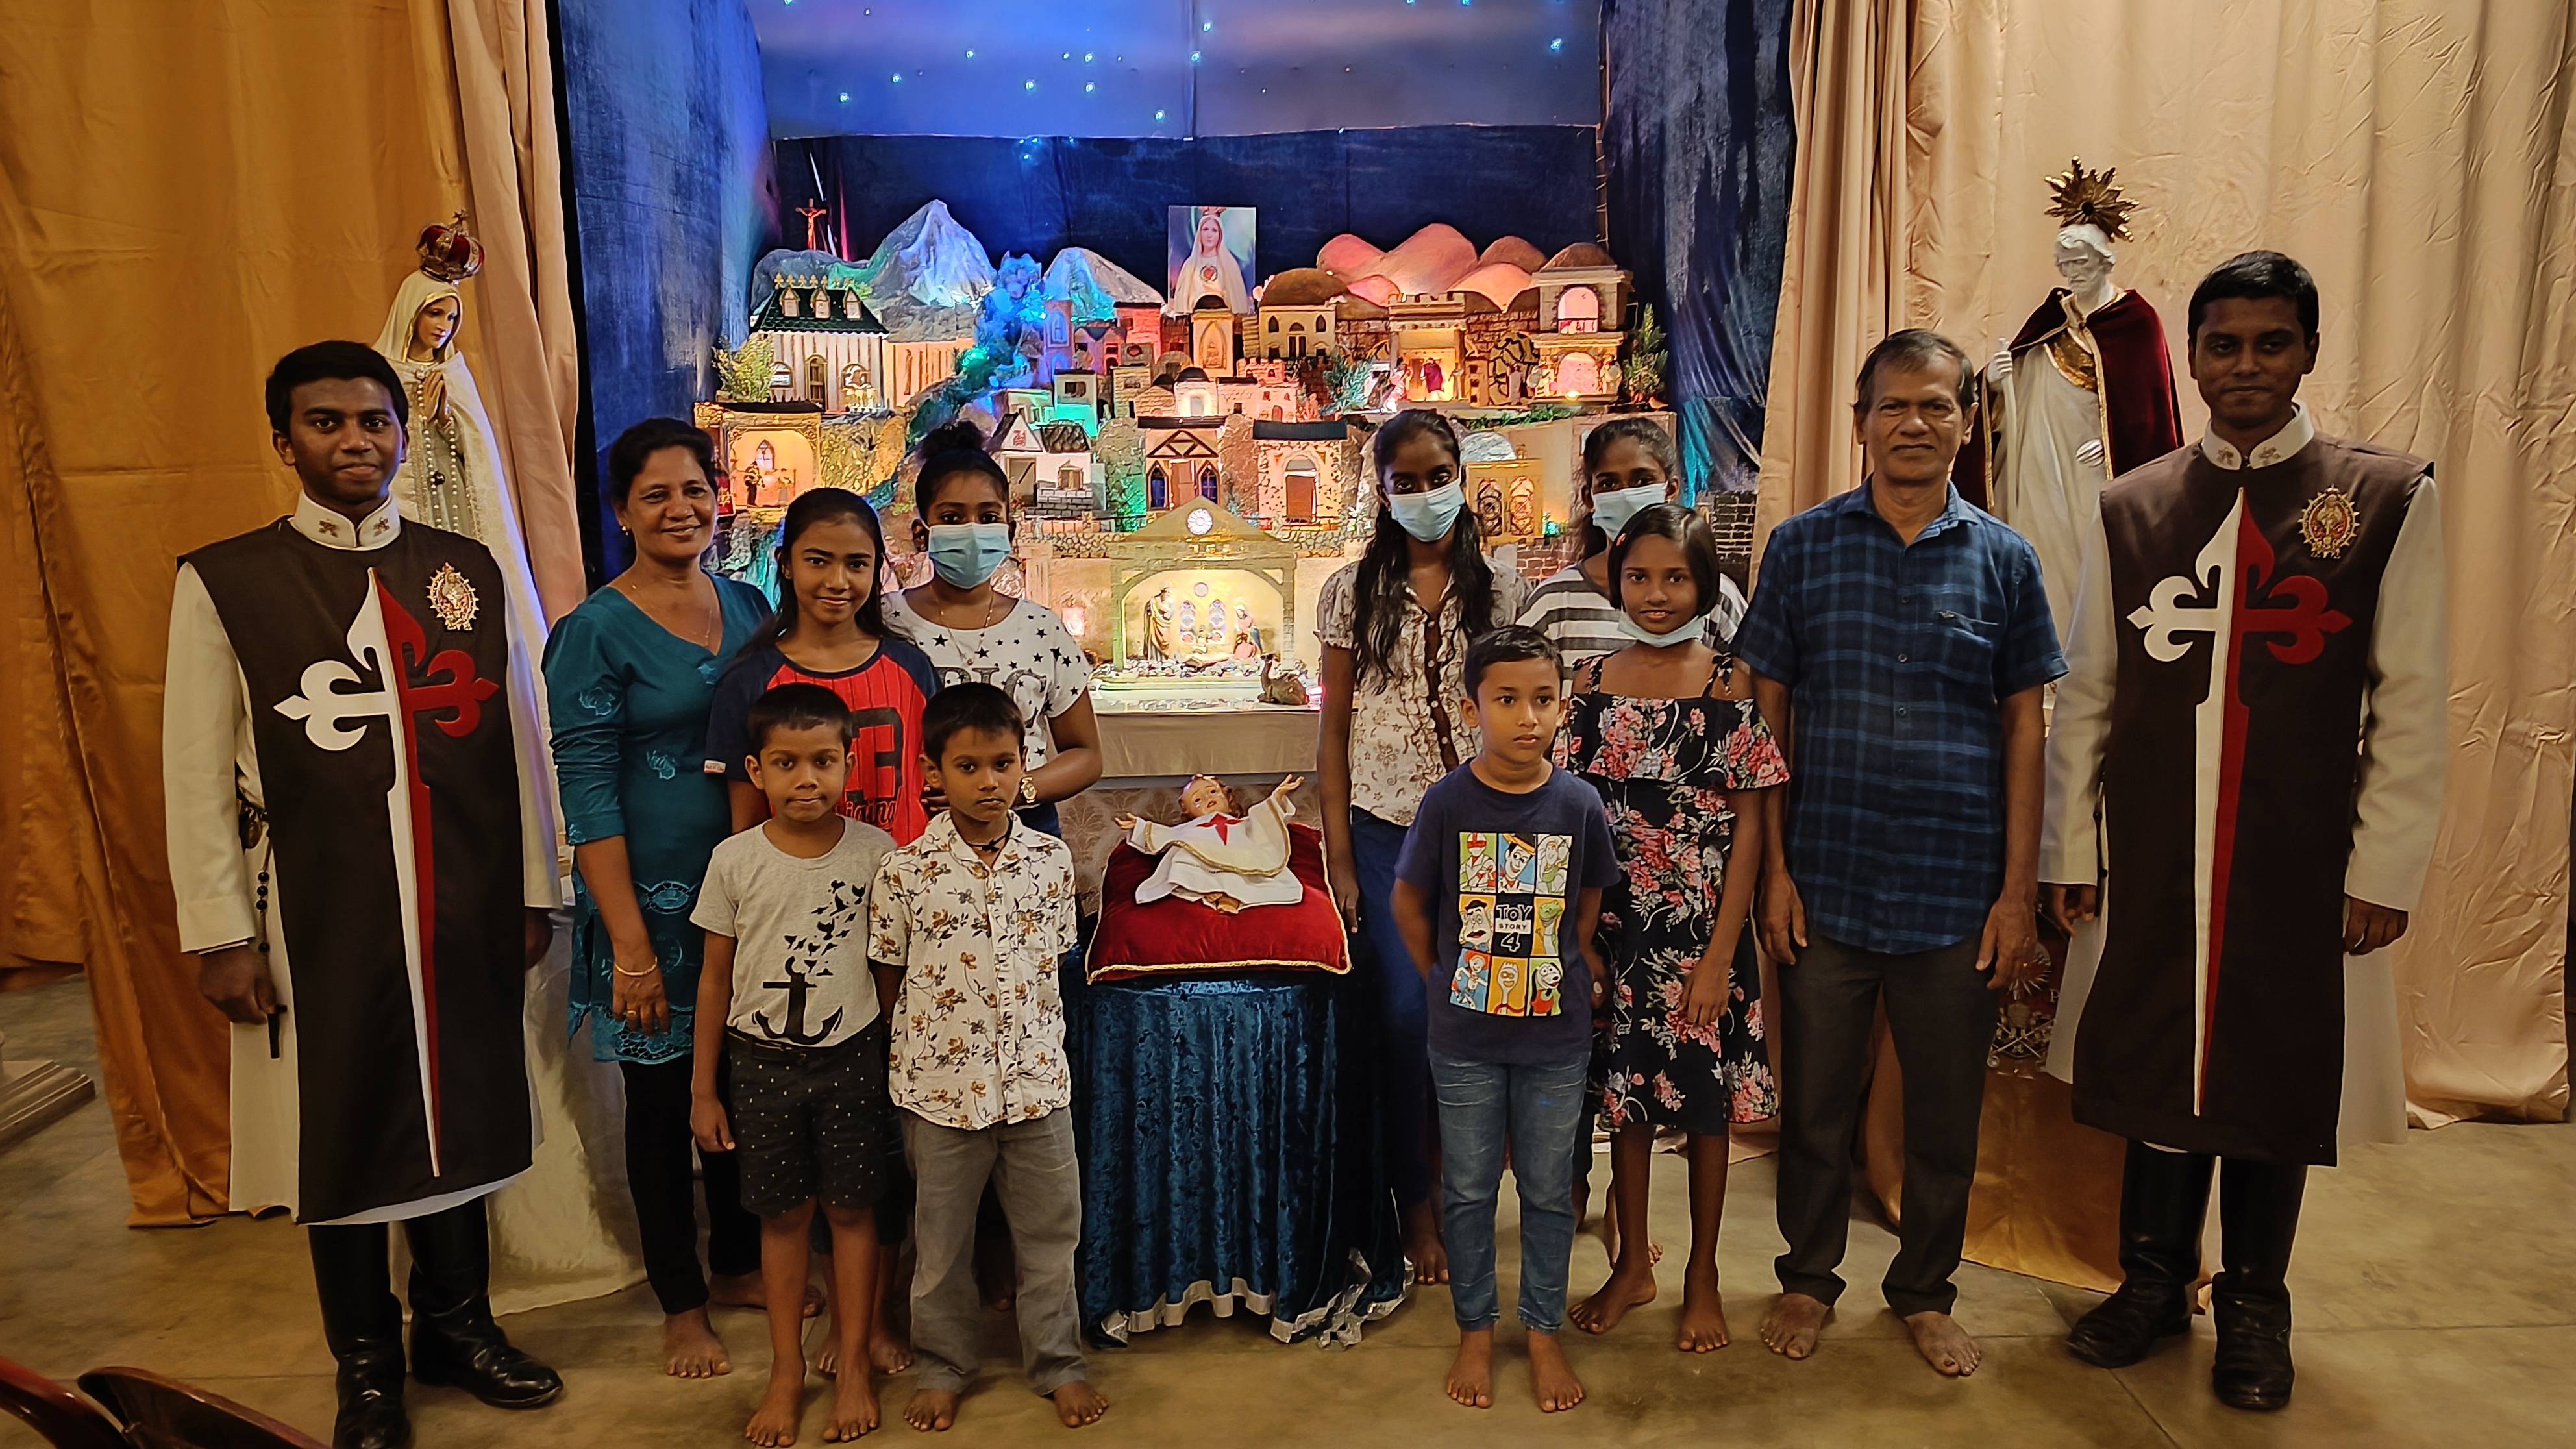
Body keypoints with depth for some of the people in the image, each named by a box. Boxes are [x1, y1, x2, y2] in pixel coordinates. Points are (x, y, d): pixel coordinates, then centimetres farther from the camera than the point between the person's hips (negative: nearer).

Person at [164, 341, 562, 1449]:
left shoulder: (468, 570, 5)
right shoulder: (223, 583, -3)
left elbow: (514, 738, 7)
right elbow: (196, 775, -3)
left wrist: (532, 890, 7)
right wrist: (222, 937, -5)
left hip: (463, 912, 2)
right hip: (319, 919, -2)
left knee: (460, 1116, 13)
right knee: (340, 1138, 10)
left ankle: (457, 1325, 35)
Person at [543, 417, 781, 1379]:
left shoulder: (748, 608, 5)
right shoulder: (594, 633, -11)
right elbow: (587, 799, -13)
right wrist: (631, 946, -16)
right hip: (654, 900, -5)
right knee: (662, 1101, 9)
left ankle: (739, 1264, 36)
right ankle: (680, 1304, 27)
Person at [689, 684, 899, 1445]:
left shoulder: (874, 852, -7)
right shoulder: (734, 861, -7)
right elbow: (716, 977, 2)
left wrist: (899, 1061, 4)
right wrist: (703, 1087, 4)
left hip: (851, 1055, 0)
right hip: (762, 1060, 1)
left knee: (851, 1208, 8)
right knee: (782, 1214, 11)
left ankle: (853, 1366, 23)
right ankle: (787, 1371, 26)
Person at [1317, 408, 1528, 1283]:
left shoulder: (1499, 590, 5)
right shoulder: (1354, 591, 2)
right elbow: (1334, 729, 2)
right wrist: (1338, 855, -3)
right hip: (1385, 826, -1)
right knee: (1406, 1012, -5)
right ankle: (1416, 1205, 13)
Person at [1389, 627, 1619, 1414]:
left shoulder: (1579, 805, -7)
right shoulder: (1448, 803, -11)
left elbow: (1588, 909, 7)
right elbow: (1410, 904, 3)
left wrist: (1581, 975, 1)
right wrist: (1446, 981, 5)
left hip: (1556, 1036, 1)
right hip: (1466, 1039, 0)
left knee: (1549, 1191, 12)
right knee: (1468, 1190, 12)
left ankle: (1544, 1334, 30)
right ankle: (1475, 1332, 30)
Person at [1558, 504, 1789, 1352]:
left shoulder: (1731, 686, -6)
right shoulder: (1594, 685, 1)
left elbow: (1750, 826, -7)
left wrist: (1720, 953, -11)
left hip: (1705, 931, -2)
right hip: (1619, 928, 2)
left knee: (1706, 1102, 10)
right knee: (1626, 1096, 14)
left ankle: (1703, 1276, 28)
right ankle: (1633, 1265, 32)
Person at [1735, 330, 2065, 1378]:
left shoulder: (2002, 558, 3)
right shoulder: (1802, 546, 1)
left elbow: (2024, 726, 4)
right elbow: (1768, 713, 2)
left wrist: (2019, 890, 0)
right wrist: (1774, 866, -3)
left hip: (1958, 890, 1)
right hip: (1826, 884, -1)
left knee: (1946, 1113, 13)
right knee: (1815, 1102, 12)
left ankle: (1925, 1291, 33)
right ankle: (1807, 1276, 32)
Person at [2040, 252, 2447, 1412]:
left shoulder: (2389, 499, -1)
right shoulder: (2129, 509, 4)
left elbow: (2411, 703, -2)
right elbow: (2084, 696, 5)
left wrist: (2386, 870, -5)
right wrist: (2071, 851, 4)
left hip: (2302, 869, -1)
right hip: (2151, 863, 1)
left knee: (2278, 1079, 10)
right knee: (2158, 1060, 11)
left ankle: (2253, 1305, 30)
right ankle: (2155, 1276, 30)